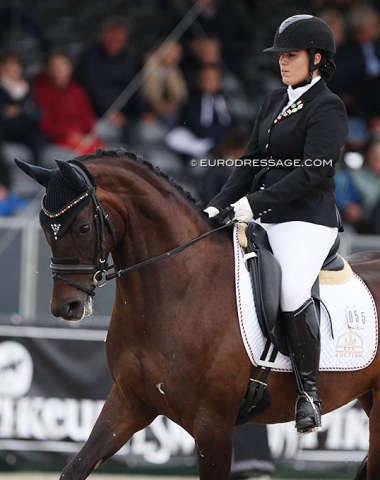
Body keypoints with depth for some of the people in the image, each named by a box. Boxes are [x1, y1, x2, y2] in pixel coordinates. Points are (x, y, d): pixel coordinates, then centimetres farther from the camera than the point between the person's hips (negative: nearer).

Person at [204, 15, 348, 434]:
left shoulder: (327, 108, -9)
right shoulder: (275, 101, 16)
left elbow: (312, 172, -19)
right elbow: (252, 161, 18)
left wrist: (256, 202, -24)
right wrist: (219, 205, 6)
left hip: (307, 219, -9)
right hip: (262, 217, 9)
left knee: (292, 293, -30)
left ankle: (309, 389, -17)